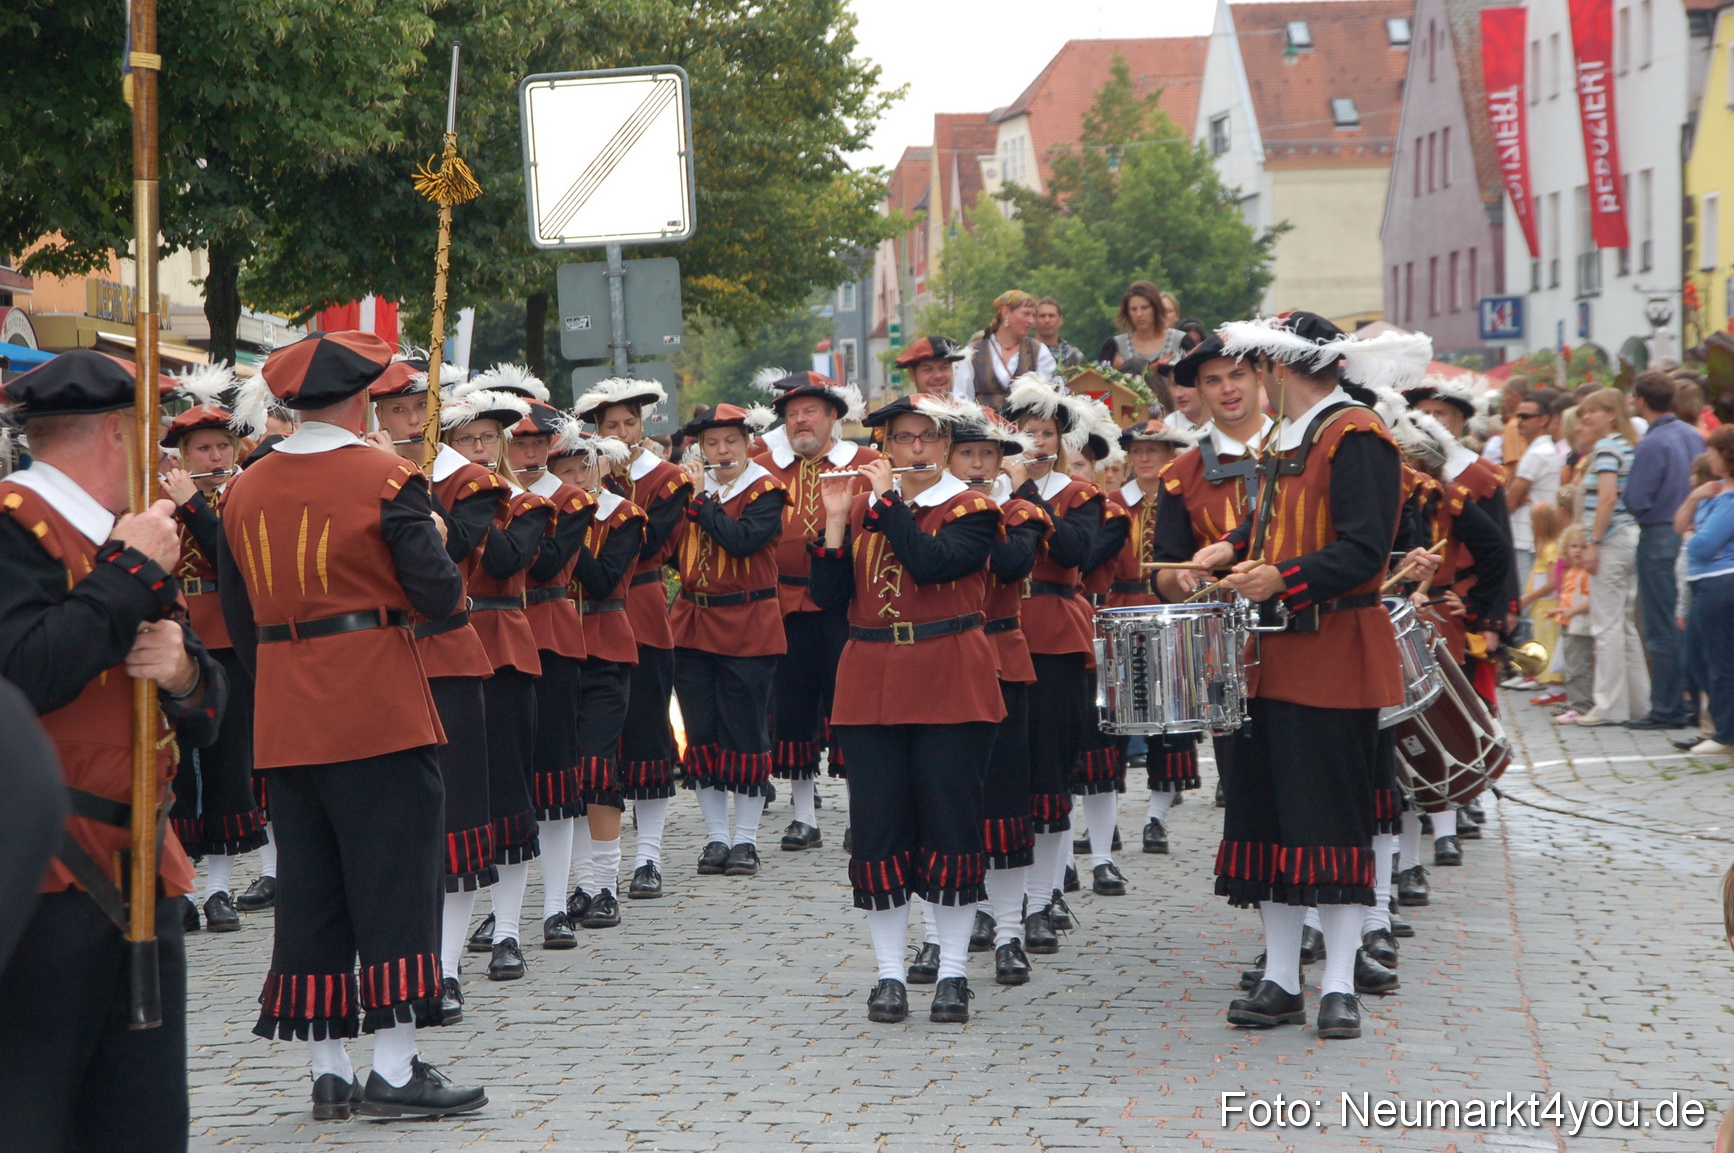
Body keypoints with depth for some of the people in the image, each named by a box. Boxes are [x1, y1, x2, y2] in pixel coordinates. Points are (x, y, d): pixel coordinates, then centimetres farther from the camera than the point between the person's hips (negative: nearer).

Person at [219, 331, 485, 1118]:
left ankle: (327, 1070, 12)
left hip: (287, 720, 6)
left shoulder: (244, 493, 8)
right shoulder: (384, 479, -9)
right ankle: (395, 1071, -2)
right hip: (380, 713, -5)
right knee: (395, 877, -1)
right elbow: (439, 595, -14)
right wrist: (431, 539, 7)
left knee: (311, 889, 10)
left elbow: (240, 619, 12)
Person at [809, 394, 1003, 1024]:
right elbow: (828, 593, 2)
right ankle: (890, 974, 8)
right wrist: (836, 519, -8)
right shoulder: (861, 505, 10)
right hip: (871, 684, 3)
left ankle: (953, 973, 7)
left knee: (951, 823, -2)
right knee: (879, 826, 1)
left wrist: (888, 500, -13)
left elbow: (931, 563, -20)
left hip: (950, 684, -3)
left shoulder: (970, 510, 0)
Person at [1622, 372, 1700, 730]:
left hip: (1659, 537, -7)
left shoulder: (1651, 445, -17)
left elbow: (1635, 501, -18)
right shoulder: (1694, 436, 7)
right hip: (1690, 535, 7)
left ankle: (1666, 710, 1)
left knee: (1661, 630, -2)